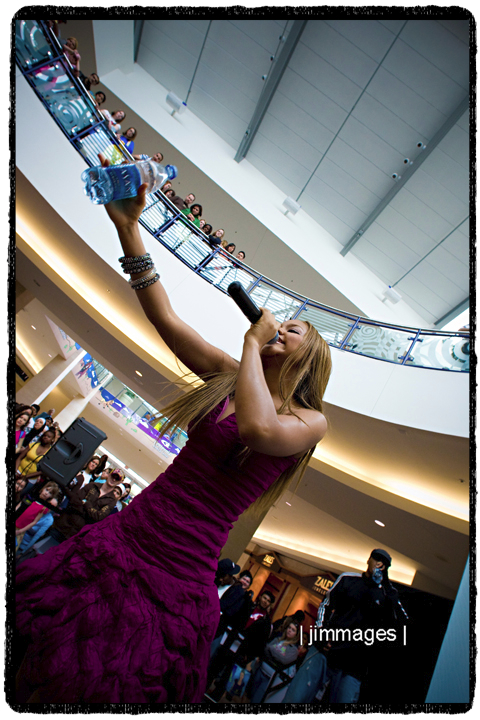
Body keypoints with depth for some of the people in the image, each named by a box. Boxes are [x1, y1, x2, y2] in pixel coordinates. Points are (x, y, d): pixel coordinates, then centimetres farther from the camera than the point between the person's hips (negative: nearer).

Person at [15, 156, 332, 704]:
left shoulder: (311, 421, -7)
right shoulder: (232, 377, 7)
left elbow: (259, 427, -31)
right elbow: (164, 318, 1)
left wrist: (252, 341, -16)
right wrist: (128, 226, -2)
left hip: (176, 577, -4)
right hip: (122, 534, 5)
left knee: (99, 686, 9)